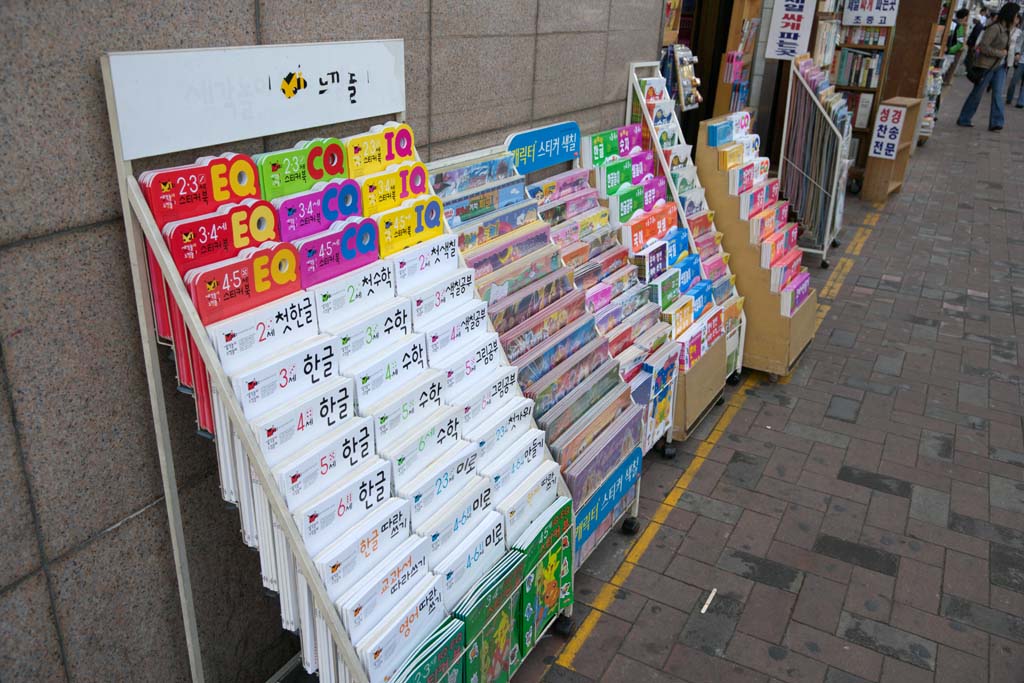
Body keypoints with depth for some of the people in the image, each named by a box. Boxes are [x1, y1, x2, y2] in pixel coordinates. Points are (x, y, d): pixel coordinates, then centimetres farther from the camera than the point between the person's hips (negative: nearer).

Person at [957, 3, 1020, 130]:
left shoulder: (1006, 29, 7)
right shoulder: (994, 28, -17)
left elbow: (1004, 48, 14)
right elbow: (984, 47, -21)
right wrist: (1000, 53, -15)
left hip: (999, 66, 7)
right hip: (987, 66, -7)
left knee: (998, 94, 1)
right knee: (977, 93, 3)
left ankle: (996, 123, 1)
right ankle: (963, 120, 16)